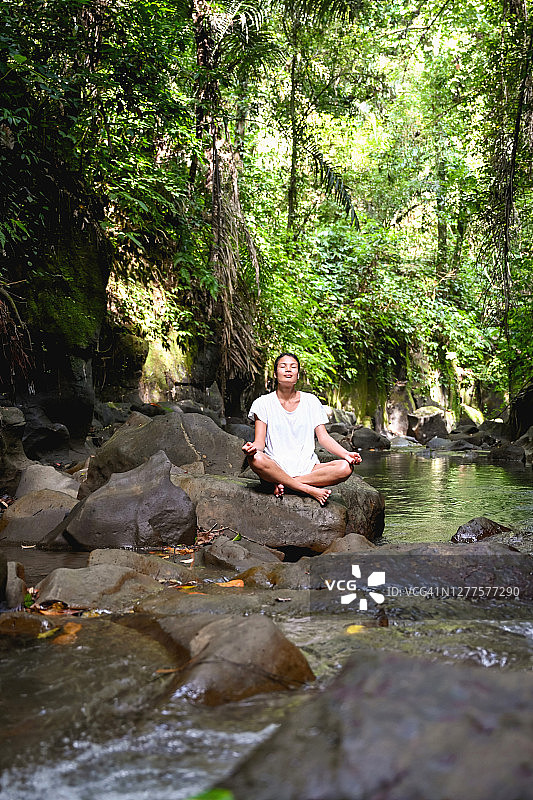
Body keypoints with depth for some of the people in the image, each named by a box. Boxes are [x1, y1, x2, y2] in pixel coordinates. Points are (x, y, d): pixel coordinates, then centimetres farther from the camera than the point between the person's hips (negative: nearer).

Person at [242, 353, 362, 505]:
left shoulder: (311, 401, 11)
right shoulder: (263, 403, 5)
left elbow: (323, 437, 6)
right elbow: (260, 441, -1)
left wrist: (346, 454, -14)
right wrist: (253, 447, -27)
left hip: (307, 467, 2)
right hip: (275, 468, -2)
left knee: (345, 468, -24)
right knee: (255, 459, -37)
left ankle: (284, 484, -22)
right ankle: (310, 490, -27)